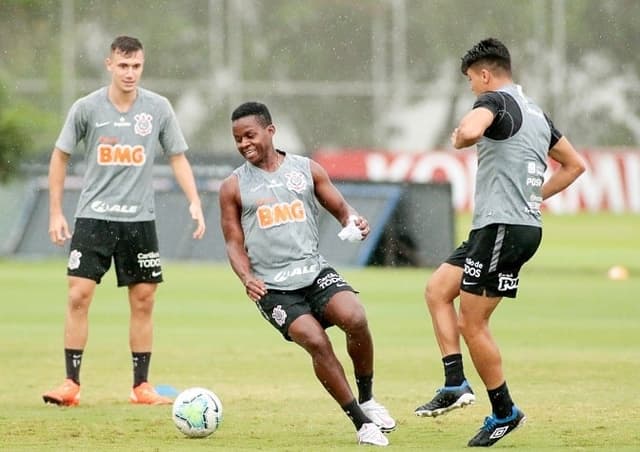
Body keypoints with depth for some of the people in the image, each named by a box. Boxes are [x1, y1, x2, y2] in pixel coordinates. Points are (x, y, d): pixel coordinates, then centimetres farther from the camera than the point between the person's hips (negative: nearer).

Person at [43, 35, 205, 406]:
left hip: (140, 219, 1)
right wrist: (56, 213, 3)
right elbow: (61, 156, 6)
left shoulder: (159, 108, 0)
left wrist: (195, 202, -5)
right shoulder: (87, 108, -3)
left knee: (143, 302, 3)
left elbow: (178, 157, 7)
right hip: (93, 217, -1)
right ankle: (72, 384, -4)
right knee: (79, 296, -9)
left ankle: (142, 386, 11)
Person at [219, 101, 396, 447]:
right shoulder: (234, 187, 6)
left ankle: (367, 399, -1)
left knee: (355, 319, -25)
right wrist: (246, 277, -11)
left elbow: (340, 208, 13)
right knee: (316, 341, -23)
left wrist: (353, 221, -11)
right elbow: (234, 243, 7)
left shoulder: (307, 170, 9)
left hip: (315, 272, 1)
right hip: (272, 287, -1)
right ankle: (361, 422, -11)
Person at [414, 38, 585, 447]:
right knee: (438, 290, 14)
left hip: (502, 228, -10)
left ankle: (505, 412, 6)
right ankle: (455, 383, 7)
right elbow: (575, 165, 26)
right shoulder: (536, 114, 18)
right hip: (525, 223, 10)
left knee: (472, 324, -2)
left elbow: (470, 131, -32)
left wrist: (459, 139, -9)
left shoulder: (496, 101, -10)